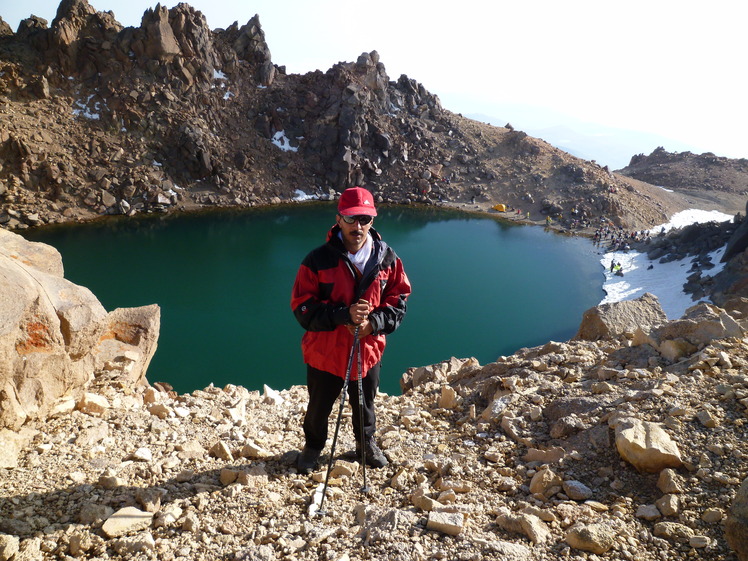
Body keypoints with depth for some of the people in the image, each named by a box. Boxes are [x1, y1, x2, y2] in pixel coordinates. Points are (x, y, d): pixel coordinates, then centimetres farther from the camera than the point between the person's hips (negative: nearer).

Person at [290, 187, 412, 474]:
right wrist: (343, 314, -28)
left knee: (365, 404, 24)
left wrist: (374, 322, -18)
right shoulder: (318, 260, -17)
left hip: (368, 348, 2)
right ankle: (313, 446, 48)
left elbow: (399, 299, 0)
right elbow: (302, 307, -15)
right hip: (325, 350, -2)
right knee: (319, 407, 19)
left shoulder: (387, 257, -7)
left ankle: (367, 443, 53)